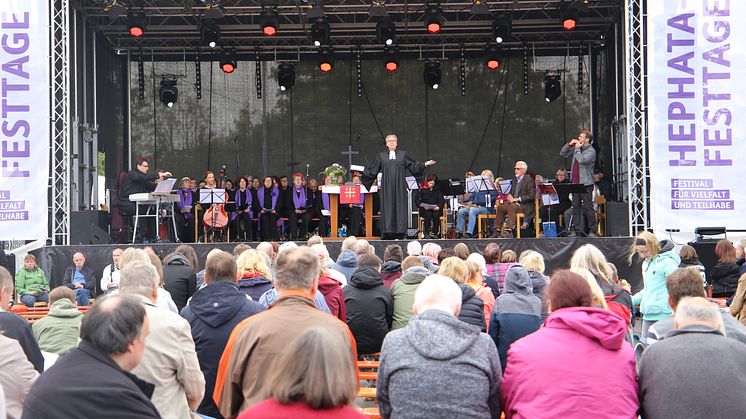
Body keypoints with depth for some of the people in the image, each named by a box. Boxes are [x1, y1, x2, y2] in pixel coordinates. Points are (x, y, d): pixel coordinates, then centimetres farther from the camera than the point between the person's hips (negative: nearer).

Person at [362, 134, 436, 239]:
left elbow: (414, 166, 14)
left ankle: (400, 233, -1)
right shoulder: (381, 156, 11)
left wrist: (425, 164, 4)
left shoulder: (403, 155, 11)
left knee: (400, 208, -3)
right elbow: (372, 170, 11)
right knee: (387, 208, -4)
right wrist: (363, 171, 1)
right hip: (386, 187, 0)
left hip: (399, 187, 0)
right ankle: (387, 232, -3)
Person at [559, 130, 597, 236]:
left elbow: (582, 160, -24)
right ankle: (577, 230, 10)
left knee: (588, 208, -3)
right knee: (576, 207, 7)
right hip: (575, 183, 7)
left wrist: (577, 148, -11)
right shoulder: (576, 149, 15)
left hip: (585, 184, -7)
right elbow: (563, 154, 19)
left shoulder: (591, 151, -8)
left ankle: (592, 231, 2)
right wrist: (569, 144, 6)